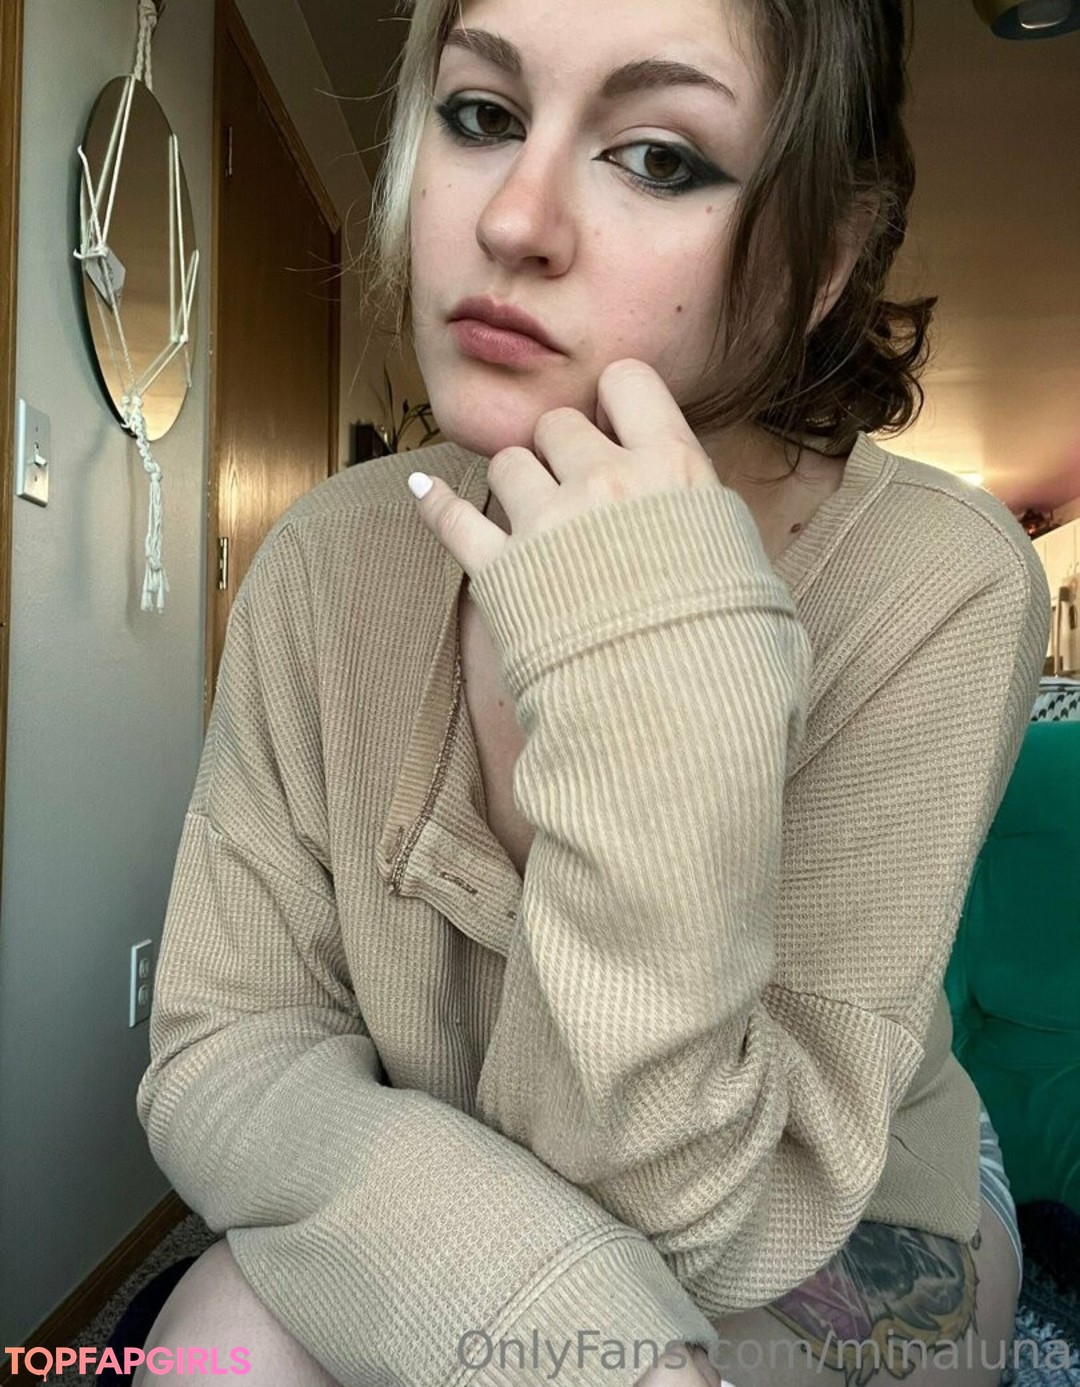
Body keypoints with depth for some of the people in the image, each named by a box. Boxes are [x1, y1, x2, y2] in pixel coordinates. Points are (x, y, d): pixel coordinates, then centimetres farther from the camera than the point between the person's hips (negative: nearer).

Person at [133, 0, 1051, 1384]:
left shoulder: (934, 588, -26)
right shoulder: (336, 555, -16)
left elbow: (668, 1202, -25)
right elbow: (223, 1047, -16)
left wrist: (655, 707, -40)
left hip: (840, 1261, -2)